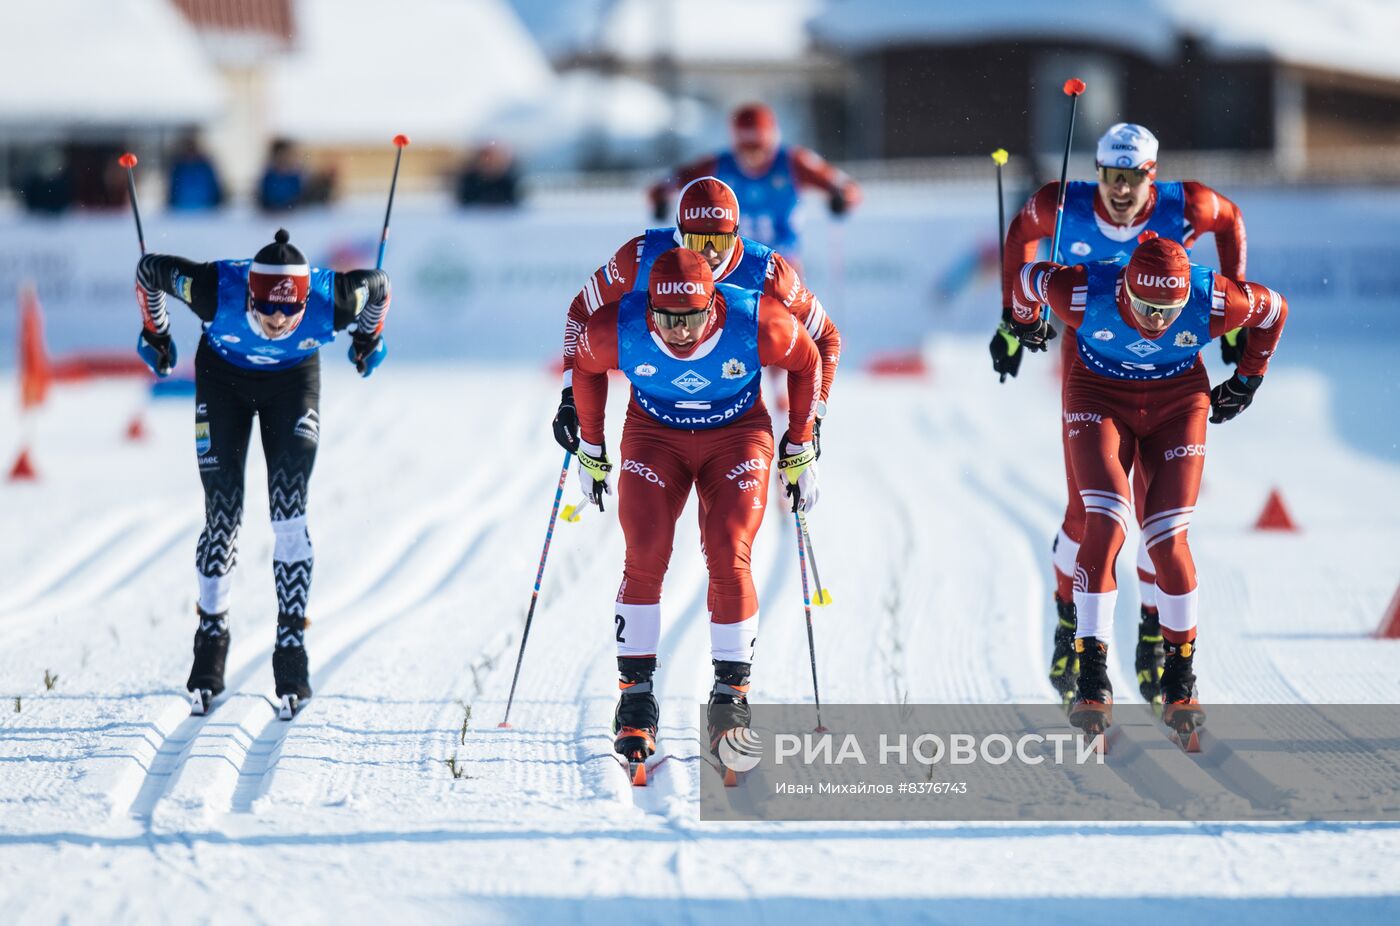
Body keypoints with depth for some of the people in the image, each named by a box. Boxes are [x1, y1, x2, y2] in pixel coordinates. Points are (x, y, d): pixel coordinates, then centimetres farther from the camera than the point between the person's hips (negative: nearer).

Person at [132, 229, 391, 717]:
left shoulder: (332, 302, -35)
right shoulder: (218, 291, -37)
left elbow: (379, 284, -12)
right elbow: (150, 270, -18)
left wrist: (369, 338, 8)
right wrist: (155, 333, 0)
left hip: (293, 382, 0)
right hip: (223, 376, 0)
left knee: (290, 513, -13)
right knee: (222, 514, -3)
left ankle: (292, 649, -7)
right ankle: (211, 635, 15)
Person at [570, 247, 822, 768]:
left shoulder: (757, 325, -28)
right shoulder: (617, 330, -25)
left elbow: (807, 362, -6)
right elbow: (585, 367, 0)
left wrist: (800, 451, 1)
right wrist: (591, 449, 9)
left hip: (737, 437, -1)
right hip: (654, 436, 1)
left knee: (729, 559, -18)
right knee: (644, 558, -17)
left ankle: (732, 693, -4)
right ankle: (636, 694, -5)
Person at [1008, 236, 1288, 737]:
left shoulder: (1213, 302, -28)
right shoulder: (1085, 294, -31)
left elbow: (1274, 309, -6)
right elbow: (1028, 278, -8)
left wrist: (1248, 378, 8)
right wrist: (1024, 322, 14)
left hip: (1179, 403, 1)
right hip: (1099, 397, -1)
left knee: (1168, 539, -9)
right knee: (1104, 525, -19)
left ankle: (1180, 680, 8)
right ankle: (1092, 680, -13)